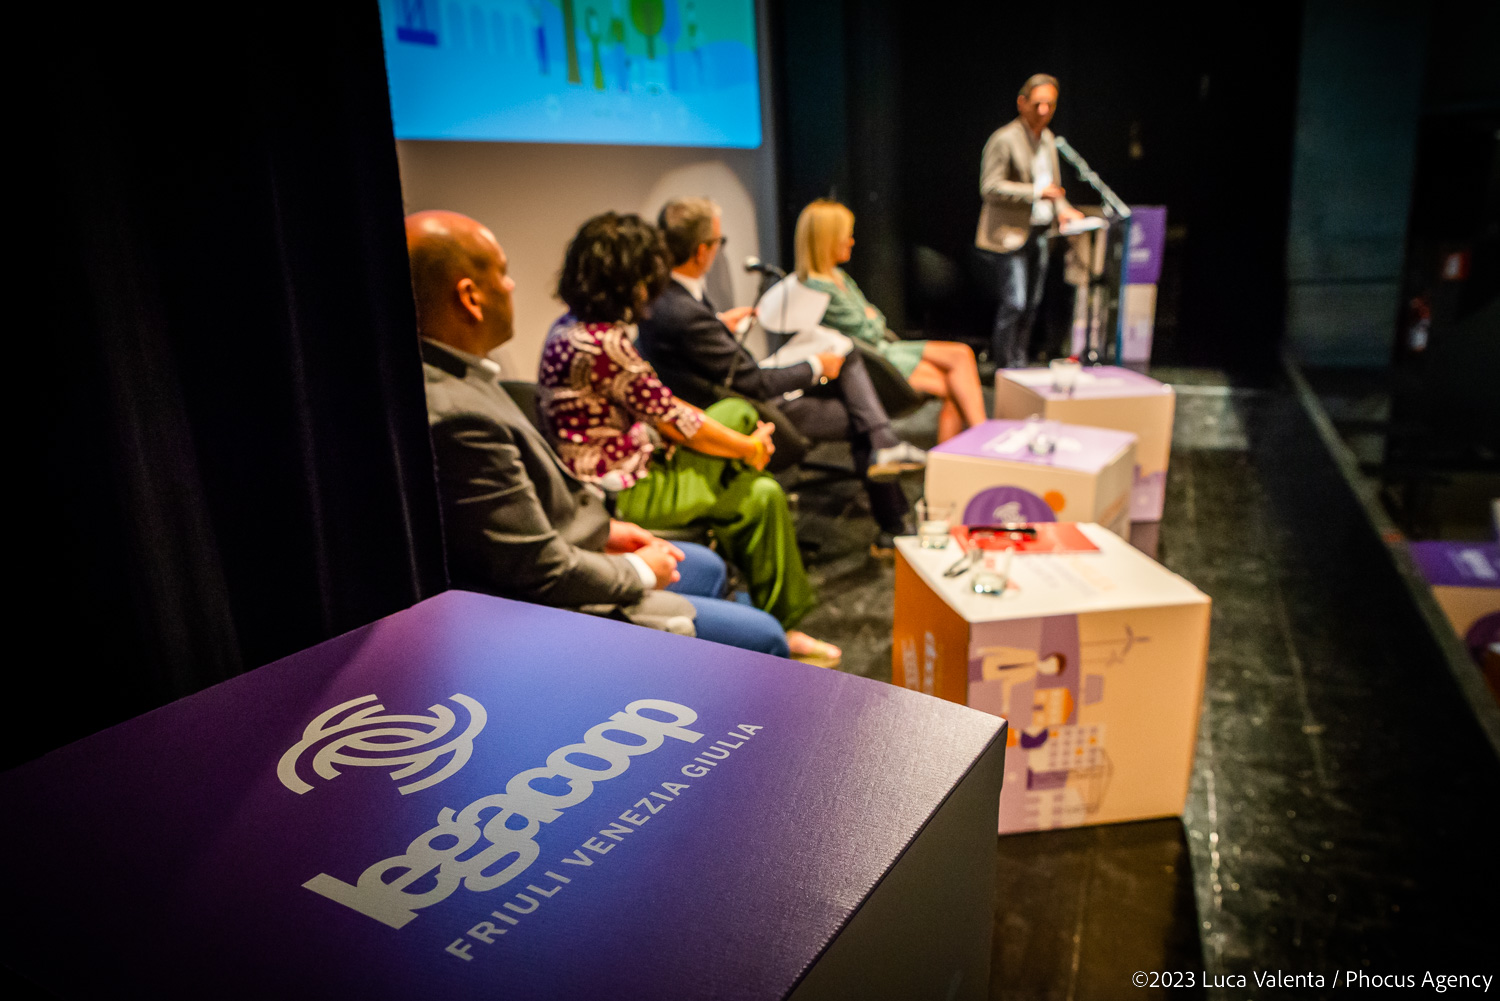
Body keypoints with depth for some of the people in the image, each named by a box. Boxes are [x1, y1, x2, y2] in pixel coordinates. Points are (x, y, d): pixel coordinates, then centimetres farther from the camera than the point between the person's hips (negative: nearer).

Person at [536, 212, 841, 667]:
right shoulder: (603, 343, -26)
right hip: (622, 491, -10)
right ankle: (780, 629, 17)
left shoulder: (574, 327, 6)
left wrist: (745, 438, 6)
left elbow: (657, 404, 9)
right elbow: (671, 420, -18)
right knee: (763, 496, -2)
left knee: (736, 411, 12)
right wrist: (749, 447, -2)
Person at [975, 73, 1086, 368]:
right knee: (1014, 303, -12)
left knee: (1031, 305, 10)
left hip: (1039, 233, 8)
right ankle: (1006, 367, -3)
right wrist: (1036, 191, -21)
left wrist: (1062, 210, 7)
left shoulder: (1048, 139, 16)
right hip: (1010, 233, -8)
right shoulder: (1004, 139, -10)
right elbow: (989, 187, -17)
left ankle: (1020, 363, 20)